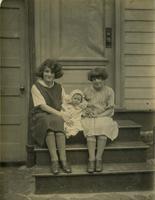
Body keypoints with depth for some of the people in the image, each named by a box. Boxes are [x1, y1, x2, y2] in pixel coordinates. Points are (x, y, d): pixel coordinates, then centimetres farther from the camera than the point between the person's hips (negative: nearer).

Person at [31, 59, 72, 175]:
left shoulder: (59, 87, 17)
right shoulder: (36, 87, 2)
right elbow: (43, 106, -9)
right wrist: (61, 115, -18)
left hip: (58, 117, 3)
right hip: (41, 117, -3)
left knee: (57, 122, -33)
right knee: (48, 122, -37)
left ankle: (63, 160, -36)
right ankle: (54, 160, -36)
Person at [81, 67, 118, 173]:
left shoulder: (109, 91, 6)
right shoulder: (87, 91, 9)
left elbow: (110, 109, 2)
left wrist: (99, 115, -12)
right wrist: (87, 111, -7)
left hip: (104, 117, 0)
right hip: (90, 117, 1)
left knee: (103, 126, -35)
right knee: (90, 128, -33)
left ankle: (99, 158, -33)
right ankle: (91, 159, -37)